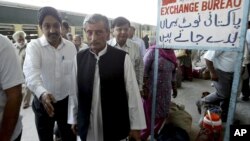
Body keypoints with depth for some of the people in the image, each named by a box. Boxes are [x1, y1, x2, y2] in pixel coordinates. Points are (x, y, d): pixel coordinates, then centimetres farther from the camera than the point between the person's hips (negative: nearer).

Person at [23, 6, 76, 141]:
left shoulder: (70, 46, -3)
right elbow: (31, 72, -27)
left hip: (66, 101, 2)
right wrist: (42, 93, -45)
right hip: (43, 102, -1)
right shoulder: (33, 46, -11)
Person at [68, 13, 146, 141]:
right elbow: (74, 91, 3)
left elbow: (133, 93, -9)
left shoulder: (122, 58, -12)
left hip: (115, 127, -1)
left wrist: (136, 125, -4)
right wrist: (73, 119, 9)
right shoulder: (79, 58, -4)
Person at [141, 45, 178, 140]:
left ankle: (154, 133, 37)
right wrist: (144, 88, -18)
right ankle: (142, 136, 27)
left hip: (166, 90, 6)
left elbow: (173, 72, 13)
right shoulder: (153, 51, -14)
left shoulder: (171, 52, 5)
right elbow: (144, 70, -15)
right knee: (149, 115, 6)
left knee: (162, 114, 15)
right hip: (152, 89, -6)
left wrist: (174, 87, 14)